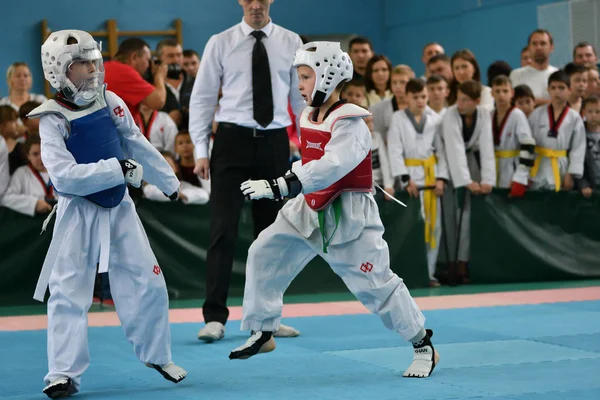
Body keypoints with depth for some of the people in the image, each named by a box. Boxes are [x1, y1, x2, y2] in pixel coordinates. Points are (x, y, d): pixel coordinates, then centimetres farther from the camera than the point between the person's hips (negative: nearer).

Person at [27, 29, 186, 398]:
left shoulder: (110, 102, -3)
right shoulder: (53, 119, -16)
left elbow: (139, 147, 10)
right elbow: (64, 175, -26)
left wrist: (170, 183, 18)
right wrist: (119, 169, -28)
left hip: (119, 206, 4)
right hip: (79, 212, -4)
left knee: (148, 283, 7)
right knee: (68, 292, -3)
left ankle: (158, 355, 25)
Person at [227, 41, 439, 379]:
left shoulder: (350, 123, -21)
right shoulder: (309, 117, 5)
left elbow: (331, 167, -35)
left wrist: (277, 187, -40)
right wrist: (278, 186, 8)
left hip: (349, 217, -8)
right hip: (310, 211, 8)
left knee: (375, 285, -6)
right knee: (264, 256, 3)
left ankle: (424, 348, 10)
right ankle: (263, 333, 16)